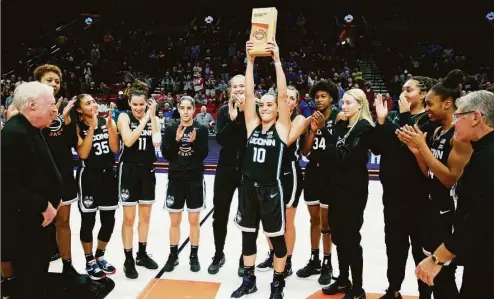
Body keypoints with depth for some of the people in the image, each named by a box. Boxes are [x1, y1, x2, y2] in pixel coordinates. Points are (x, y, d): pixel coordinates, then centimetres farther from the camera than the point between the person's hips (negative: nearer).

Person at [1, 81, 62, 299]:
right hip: (23, 222, -10)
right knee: (28, 277, 3)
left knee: (39, 272, 20)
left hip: (37, 218, 10)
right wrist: (43, 205, -21)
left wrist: (52, 199, 9)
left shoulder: (32, 130, 9)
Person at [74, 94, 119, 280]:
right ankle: (89, 261, 22)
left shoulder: (107, 121, 3)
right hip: (88, 176, -4)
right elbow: (83, 154, -18)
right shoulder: (78, 127, -7)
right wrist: (91, 127, -21)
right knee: (88, 221, 5)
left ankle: (100, 256, 30)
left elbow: (115, 148, -5)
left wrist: (109, 126, -16)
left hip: (108, 174, 4)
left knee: (109, 220, 10)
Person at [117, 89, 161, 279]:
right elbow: (128, 141, -22)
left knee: (145, 216, 14)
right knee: (129, 218, 0)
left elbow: (157, 142, -13)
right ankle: (128, 260, 13)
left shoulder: (154, 119, 2)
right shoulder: (124, 117, -6)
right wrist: (144, 120, -20)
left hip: (147, 169, 4)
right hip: (129, 169, -4)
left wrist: (152, 116, -16)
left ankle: (142, 254, 30)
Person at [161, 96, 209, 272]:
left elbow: (204, 154, -7)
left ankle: (194, 256, 21)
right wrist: (176, 140, -17)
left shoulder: (201, 129, -1)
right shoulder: (171, 129, 2)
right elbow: (165, 154, -4)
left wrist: (194, 142, -23)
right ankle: (173, 255, 24)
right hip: (175, 180, 1)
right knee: (174, 221, 9)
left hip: (195, 180, -1)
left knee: (194, 220, 8)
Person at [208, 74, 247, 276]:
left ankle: (245, 259, 20)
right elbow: (220, 139, -7)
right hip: (226, 168, 3)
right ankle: (218, 255, 27)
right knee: (220, 214, 9)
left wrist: (245, 111, -21)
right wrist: (232, 119, -18)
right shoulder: (224, 110, 3)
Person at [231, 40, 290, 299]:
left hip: (271, 189, -4)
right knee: (248, 234, 14)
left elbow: (283, 94, -12)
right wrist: (250, 61, -6)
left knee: (277, 238, 8)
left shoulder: (281, 127, -3)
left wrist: (277, 60, -16)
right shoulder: (252, 125, 6)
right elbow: (249, 94, -1)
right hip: (248, 187, 4)